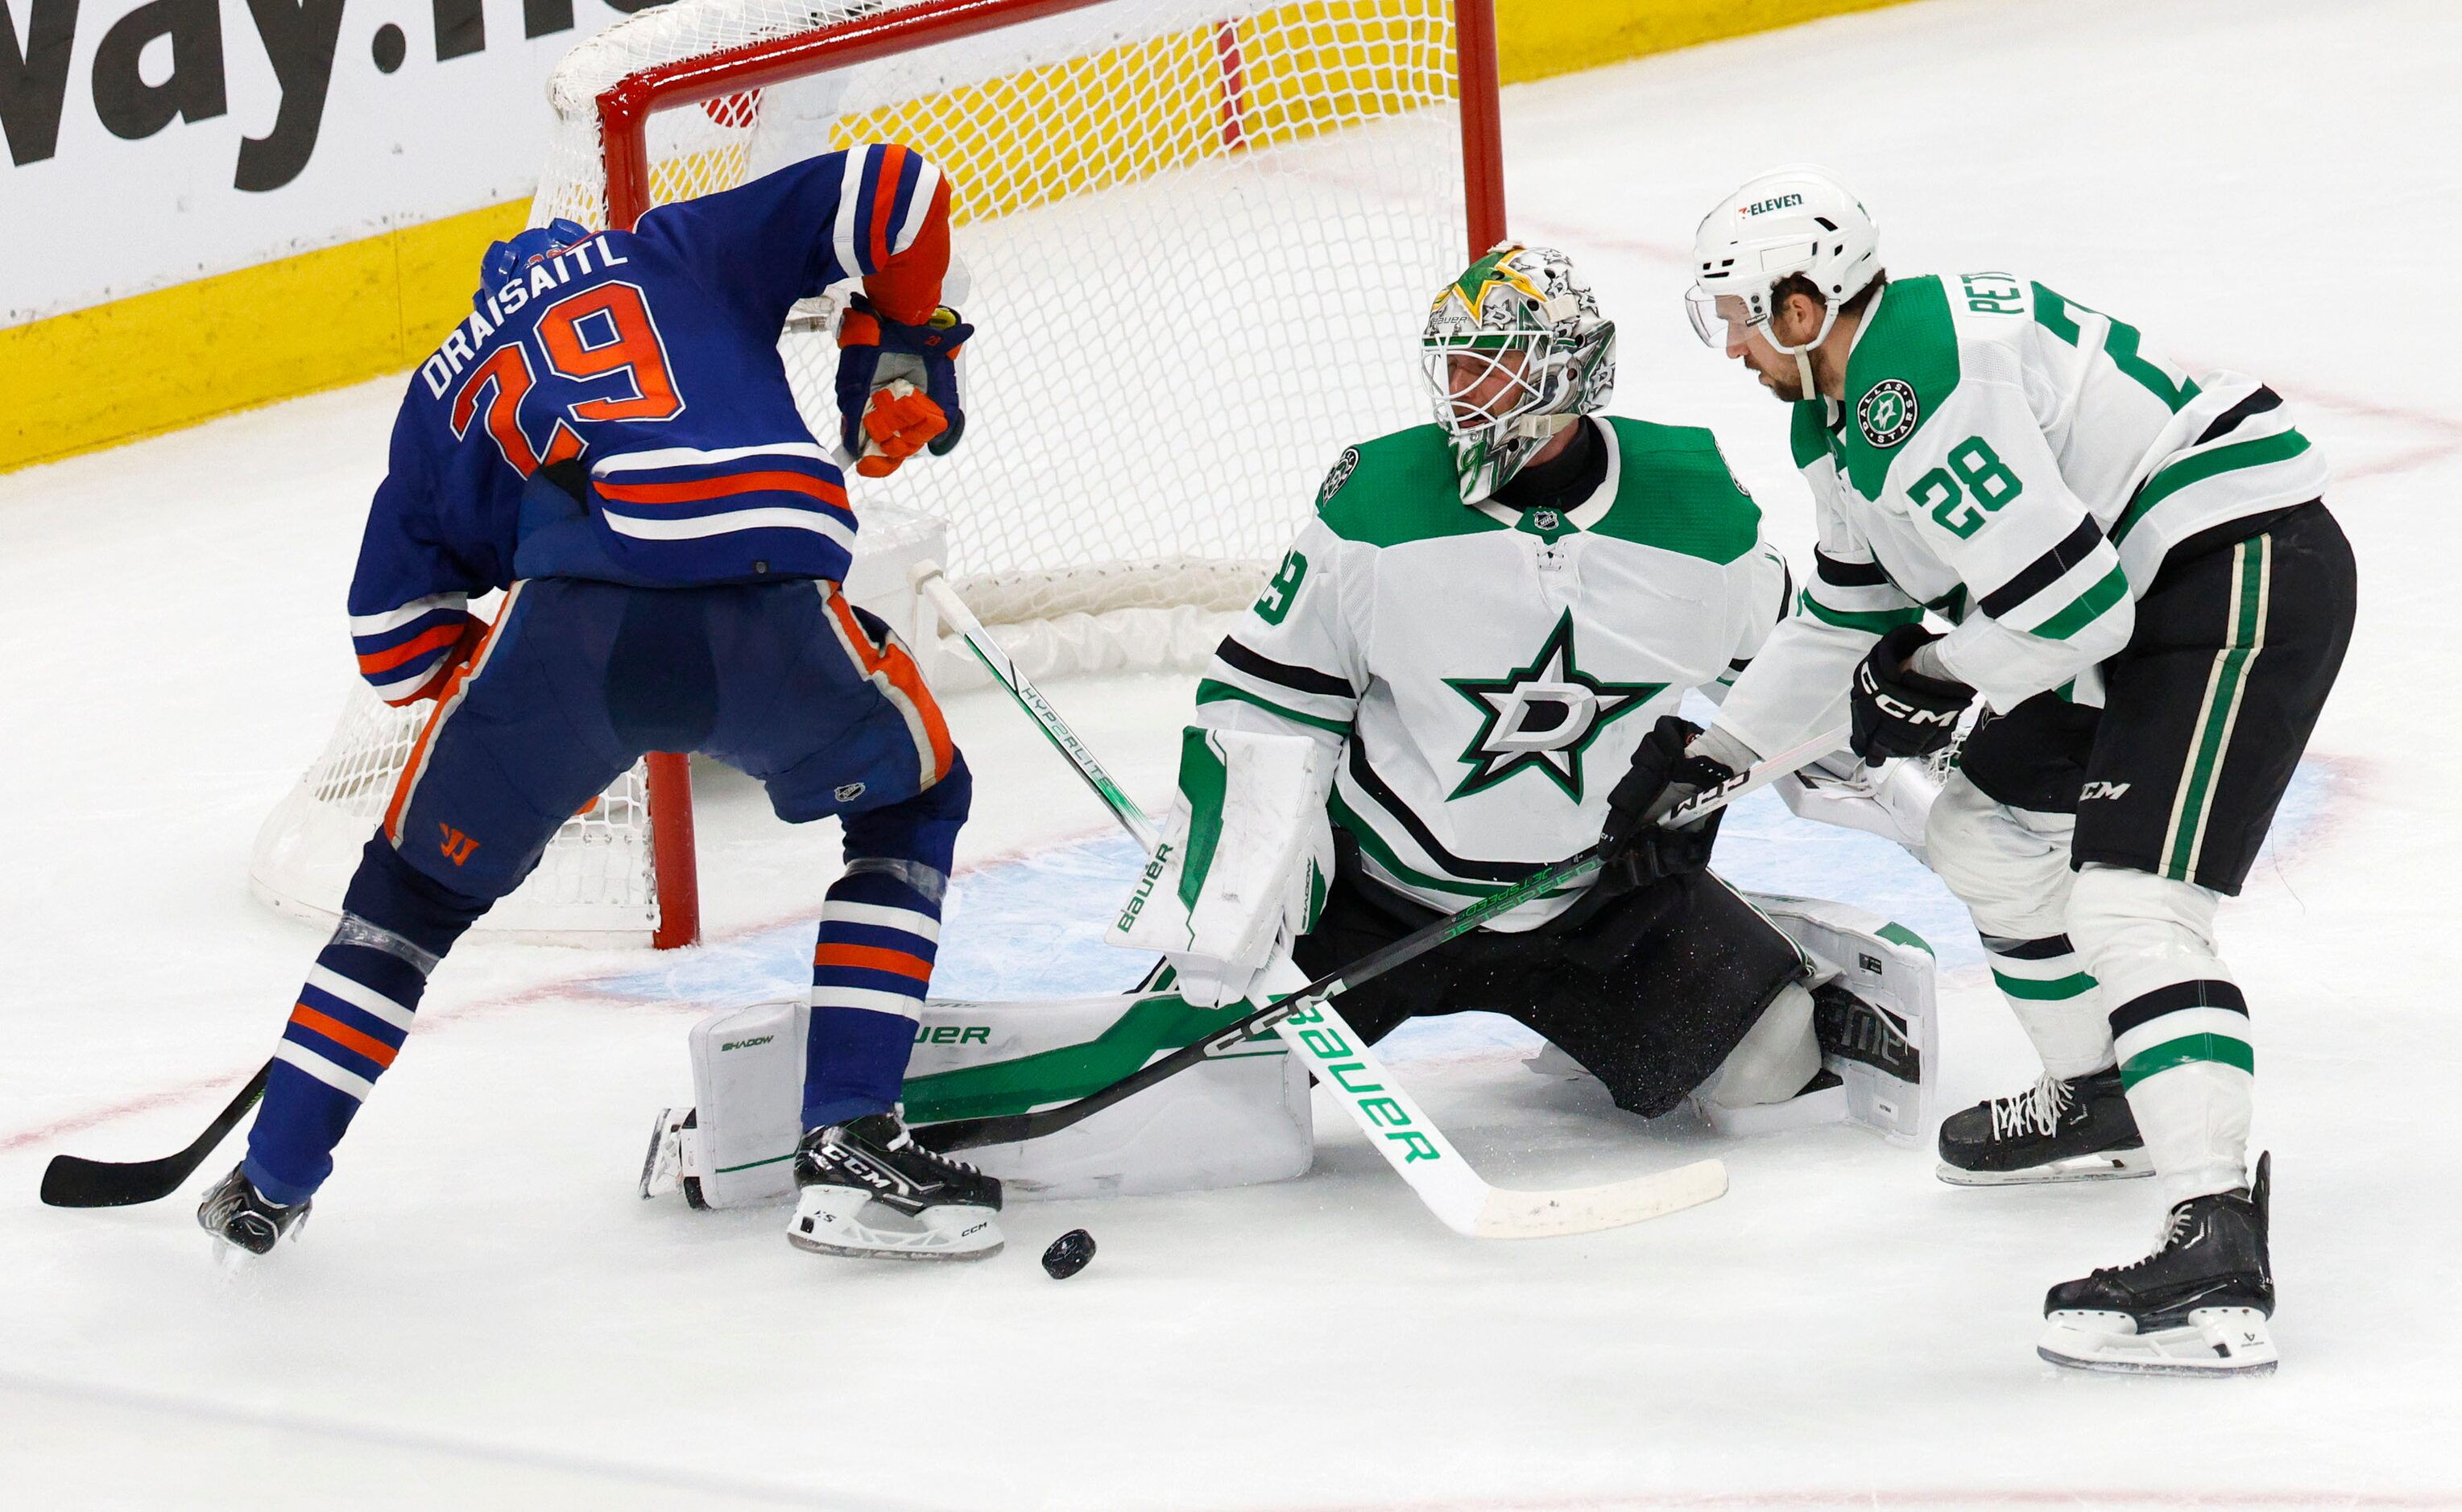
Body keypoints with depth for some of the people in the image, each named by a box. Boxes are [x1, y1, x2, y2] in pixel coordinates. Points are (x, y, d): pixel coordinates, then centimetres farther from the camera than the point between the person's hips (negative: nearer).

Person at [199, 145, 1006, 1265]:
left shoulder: (447, 386, 32)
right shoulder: (681, 249, 29)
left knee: (425, 877, 26)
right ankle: (848, 1145, 16)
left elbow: (393, 638, 25)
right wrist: (902, 352, 32)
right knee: (910, 801, 27)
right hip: (772, 618, -1)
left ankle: (271, 1181, 28)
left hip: (568, 625, 1)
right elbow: (891, 193, 18)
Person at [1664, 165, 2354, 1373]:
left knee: (2127, 903, -22)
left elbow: (2071, 602, -25)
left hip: (2243, 578, -11)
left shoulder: (1917, 397, -22)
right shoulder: (1845, 406, 13)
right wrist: (1718, 754, 28)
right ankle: (2104, 1103, 42)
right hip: (2144, 591, 11)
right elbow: (1851, 616, 28)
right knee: (1985, 836, 22)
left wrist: (1935, 682, -8)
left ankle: (2216, 1251, -33)